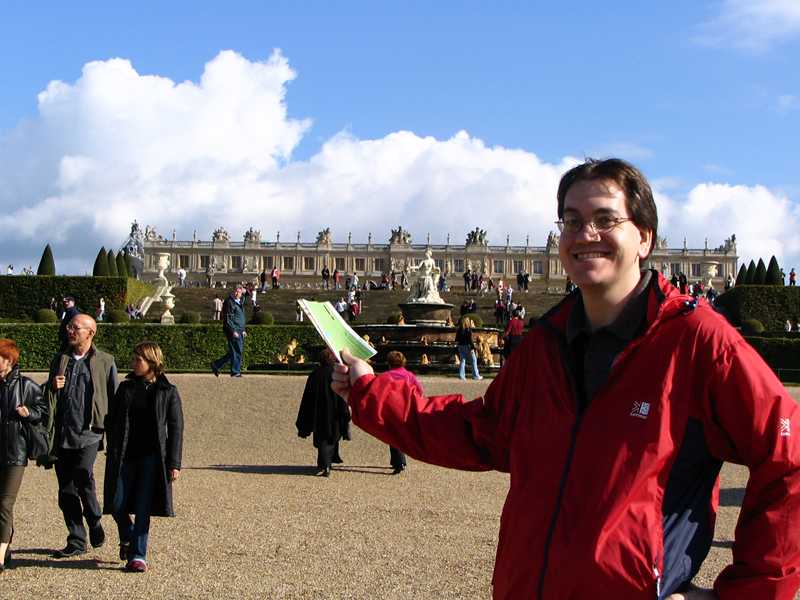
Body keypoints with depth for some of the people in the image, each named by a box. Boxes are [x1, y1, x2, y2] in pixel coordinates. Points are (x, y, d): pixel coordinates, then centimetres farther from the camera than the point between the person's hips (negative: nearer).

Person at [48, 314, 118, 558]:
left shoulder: (105, 362, 4)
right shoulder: (59, 359, 15)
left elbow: (114, 398, 6)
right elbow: (47, 397, 22)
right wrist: (52, 387, -1)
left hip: (88, 433, -5)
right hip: (62, 435, 5)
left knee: (83, 476, -20)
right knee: (66, 490, 5)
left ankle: (95, 523, 5)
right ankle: (77, 541, 16)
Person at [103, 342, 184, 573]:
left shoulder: (168, 392, 1)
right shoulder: (125, 388, 10)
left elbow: (176, 429, 0)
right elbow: (112, 421, 12)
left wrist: (174, 463, -6)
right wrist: (112, 453, 3)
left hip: (151, 457, -3)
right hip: (124, 456, 3)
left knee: (143, 508, -3)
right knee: (116, 505, 0)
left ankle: (138, 555, 5)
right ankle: (127, 539, 28)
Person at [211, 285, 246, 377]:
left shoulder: (240, 302, 18)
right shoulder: (229, 302, -10)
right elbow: (227, 319, -16)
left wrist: (243, 330, 23)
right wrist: (233, 331, -21)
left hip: (239, 331, 9)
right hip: (232, 330, -9)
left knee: (234, 352, 11)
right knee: (237, 351, -8)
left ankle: (216, 365, 19)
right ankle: (235, 372, 0)